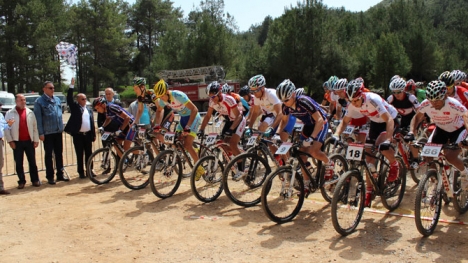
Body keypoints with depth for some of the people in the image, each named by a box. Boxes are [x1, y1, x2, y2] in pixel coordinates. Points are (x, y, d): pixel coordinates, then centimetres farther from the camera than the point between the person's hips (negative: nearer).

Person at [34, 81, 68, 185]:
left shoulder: (57, 100, 9)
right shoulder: (39, 101, -5)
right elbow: (38, 118, -8)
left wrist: (62, 127, 11)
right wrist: (41, 133, -12)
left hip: (58, 131, 5)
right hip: (47, 133, -5)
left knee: (59, 154, 11)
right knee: (48, 155, 5)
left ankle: (60, 174, 20)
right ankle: (50, 176, 12)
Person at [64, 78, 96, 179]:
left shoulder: (89, 110, 14)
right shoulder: (75, 107, 4)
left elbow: (92, 123, 13)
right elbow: (69, 99, -10)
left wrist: (94, 135, 8)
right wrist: (72, 85, -16)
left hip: (88, 135, 4)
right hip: (78, 135, -3)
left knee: (89, 154, 9)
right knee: (79, 155, 2)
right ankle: (81, 172, 9)